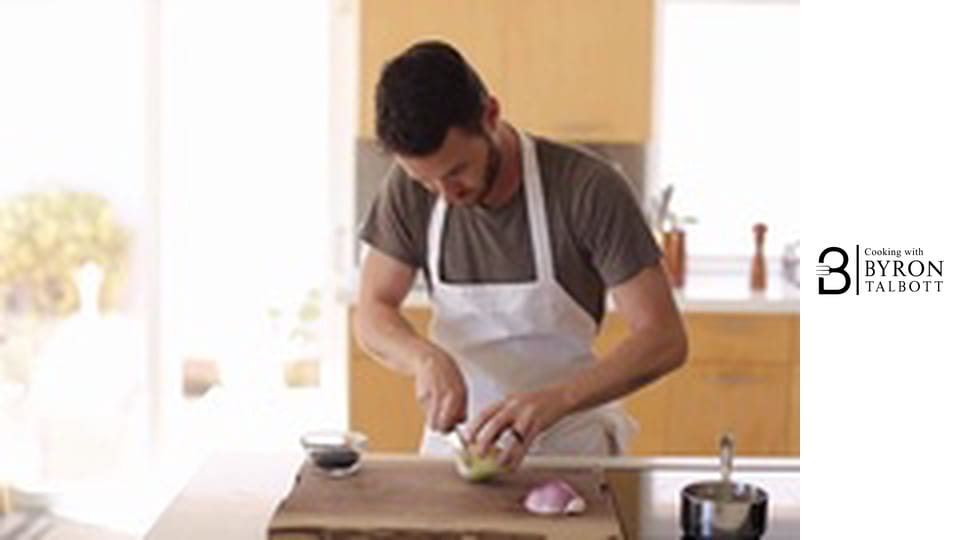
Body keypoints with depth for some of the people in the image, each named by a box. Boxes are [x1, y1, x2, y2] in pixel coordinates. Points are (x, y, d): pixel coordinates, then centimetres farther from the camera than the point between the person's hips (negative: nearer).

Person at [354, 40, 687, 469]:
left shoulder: (588, 188, -19)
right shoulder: (409, 187, -9)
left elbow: (664, 339, -20)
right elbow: (371, 315, -2)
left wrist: (553, 400, -34)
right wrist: (425, 357, -23)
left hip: (568, 447, -1)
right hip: (454, 437, 2)